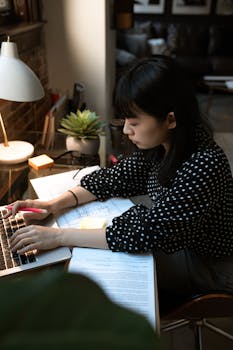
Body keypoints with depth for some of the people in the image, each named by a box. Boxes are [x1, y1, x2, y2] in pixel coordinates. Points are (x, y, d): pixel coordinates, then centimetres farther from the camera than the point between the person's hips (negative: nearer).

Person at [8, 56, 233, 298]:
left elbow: (148, 233, -35)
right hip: (176, 245, 6)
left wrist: (58, 236, -32)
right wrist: (53, 205, -15)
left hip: (209, 267, -5)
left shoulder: (204, 165, -35)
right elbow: (115, 178, -3)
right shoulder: (159, 145, -11)